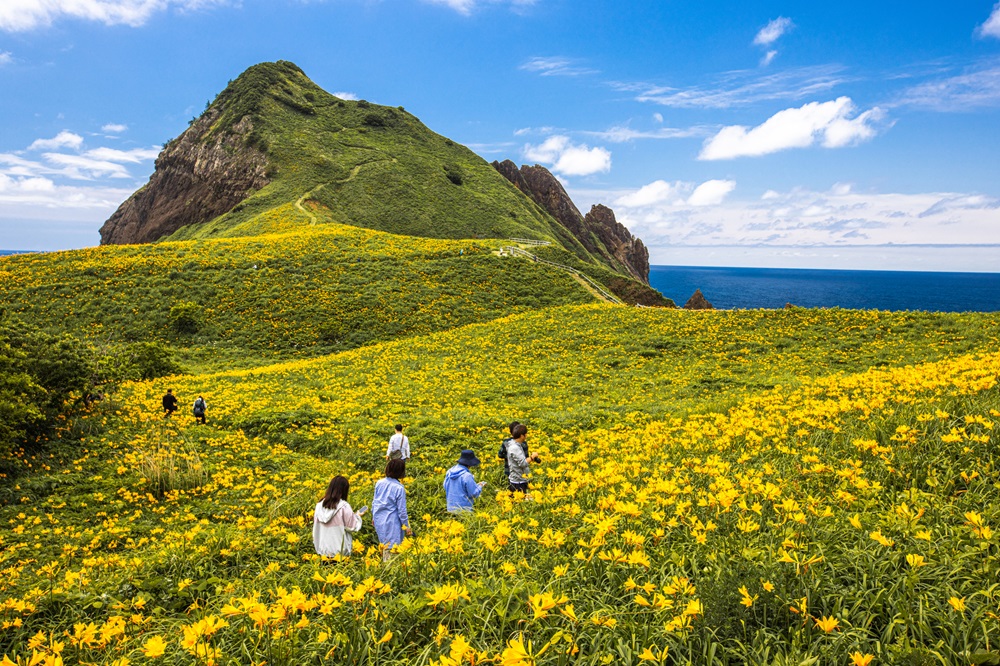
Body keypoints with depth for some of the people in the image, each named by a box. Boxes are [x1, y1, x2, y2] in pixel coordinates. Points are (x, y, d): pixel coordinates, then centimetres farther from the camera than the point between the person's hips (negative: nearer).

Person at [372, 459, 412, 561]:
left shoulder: (379, 483, -3)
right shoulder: (399, 488, -20)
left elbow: (374, 502, 9)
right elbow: (402, 510, -14)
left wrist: (373, 516, 24)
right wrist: (406, 526, -2)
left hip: (379, 520, 6)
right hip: (391, 522, -6)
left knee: (384, 544, 21)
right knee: (390, 549, 4)